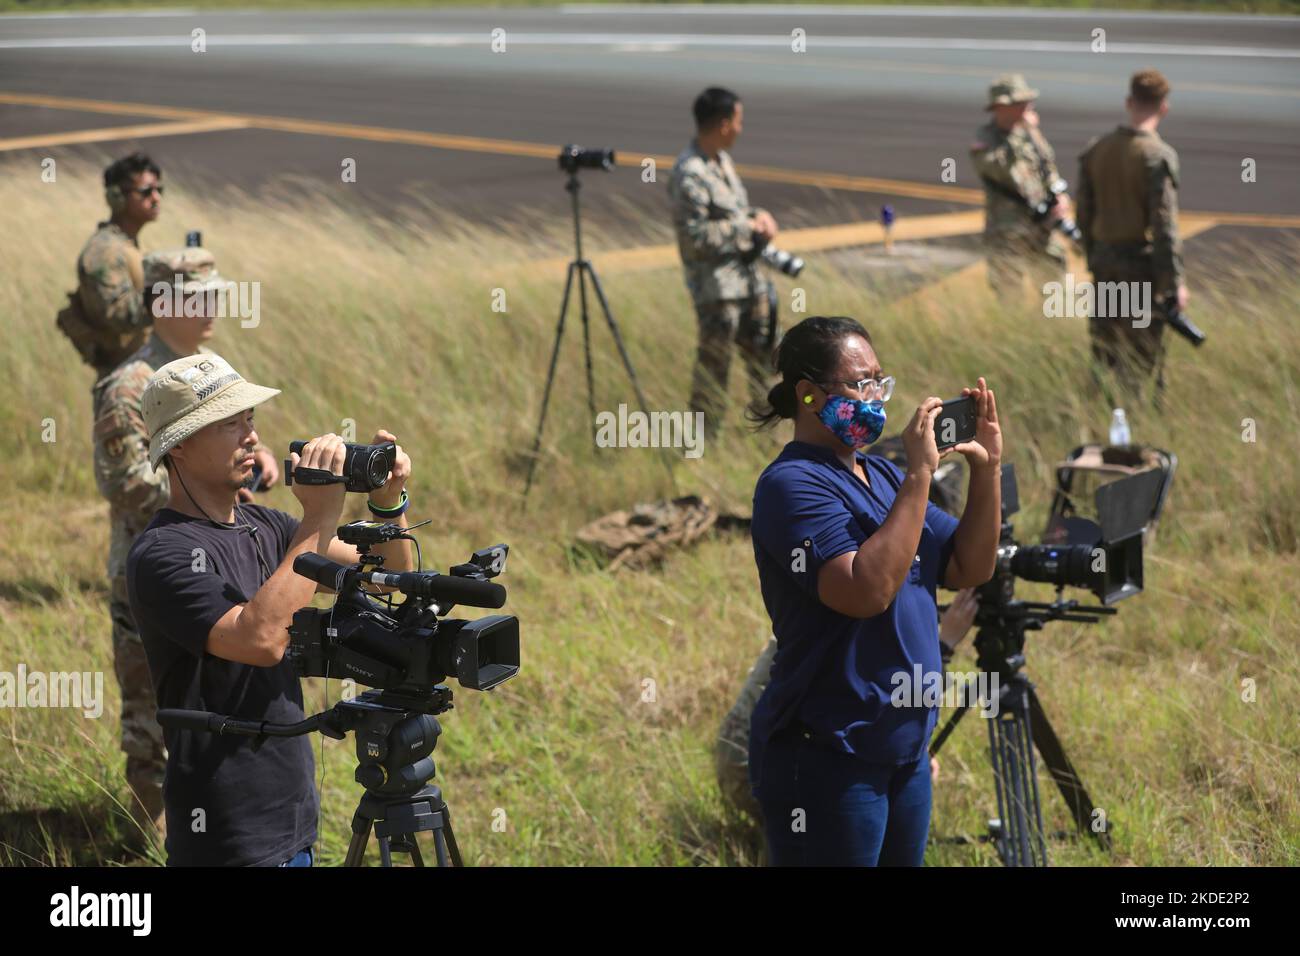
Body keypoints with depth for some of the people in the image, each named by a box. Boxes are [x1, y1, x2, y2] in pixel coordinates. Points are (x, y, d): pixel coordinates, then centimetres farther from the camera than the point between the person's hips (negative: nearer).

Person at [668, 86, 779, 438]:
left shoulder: (721, 160, 11)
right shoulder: (689, 175, -19)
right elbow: (695, 236, -22)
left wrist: (759, 216, 2)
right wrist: (746, 226, -15)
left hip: (747, 276, 10)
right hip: (716, 286, -9)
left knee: (762, 353, 16)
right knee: (713, 365, -3)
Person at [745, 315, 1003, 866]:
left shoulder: (881, 476, 11)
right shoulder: (793, 485, -14)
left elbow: (970, 569, 11)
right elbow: (867, 591, -28)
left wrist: (987, 466, 0)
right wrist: (920, 474, -25)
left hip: (902, 752, 8)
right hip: (826, 759, -8)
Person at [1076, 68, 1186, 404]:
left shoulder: (1096, 150, 5)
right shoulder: (1158, 156, -15)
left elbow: (1085, 214, 11)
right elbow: (1164, 222, -18)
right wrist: (1176, 281, -14)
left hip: (1104, 260, 6)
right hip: (1142, 264, -6)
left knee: (1103, 352, 13)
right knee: (1144, 355, 0)